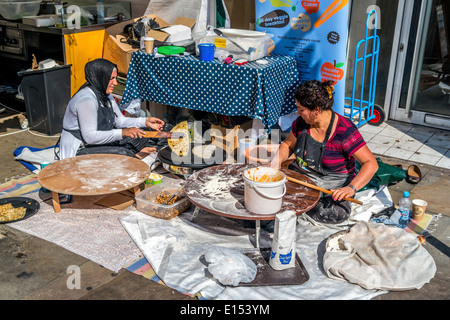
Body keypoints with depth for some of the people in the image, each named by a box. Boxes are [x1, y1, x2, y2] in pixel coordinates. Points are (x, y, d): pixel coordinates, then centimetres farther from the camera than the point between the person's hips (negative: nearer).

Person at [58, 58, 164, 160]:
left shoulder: (105, 95, 7)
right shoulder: (86, 99, -25)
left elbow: (120, 120, 11)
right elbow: (90, 137, -31)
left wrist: (145, 121, -3)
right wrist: (122, 132, -36)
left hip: (103, 141, 10)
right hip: (80, 151, -10)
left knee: (142, 140, 4)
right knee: (124, 153, -28)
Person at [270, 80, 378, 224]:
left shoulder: (345, 130, -19)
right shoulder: (301, 123, -2)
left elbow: (371, 163, -19)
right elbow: (288, 144, 17)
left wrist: (351, 188, -33)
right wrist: (278, 159, -5)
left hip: (333, 187, -3)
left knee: (338, 213, -33)